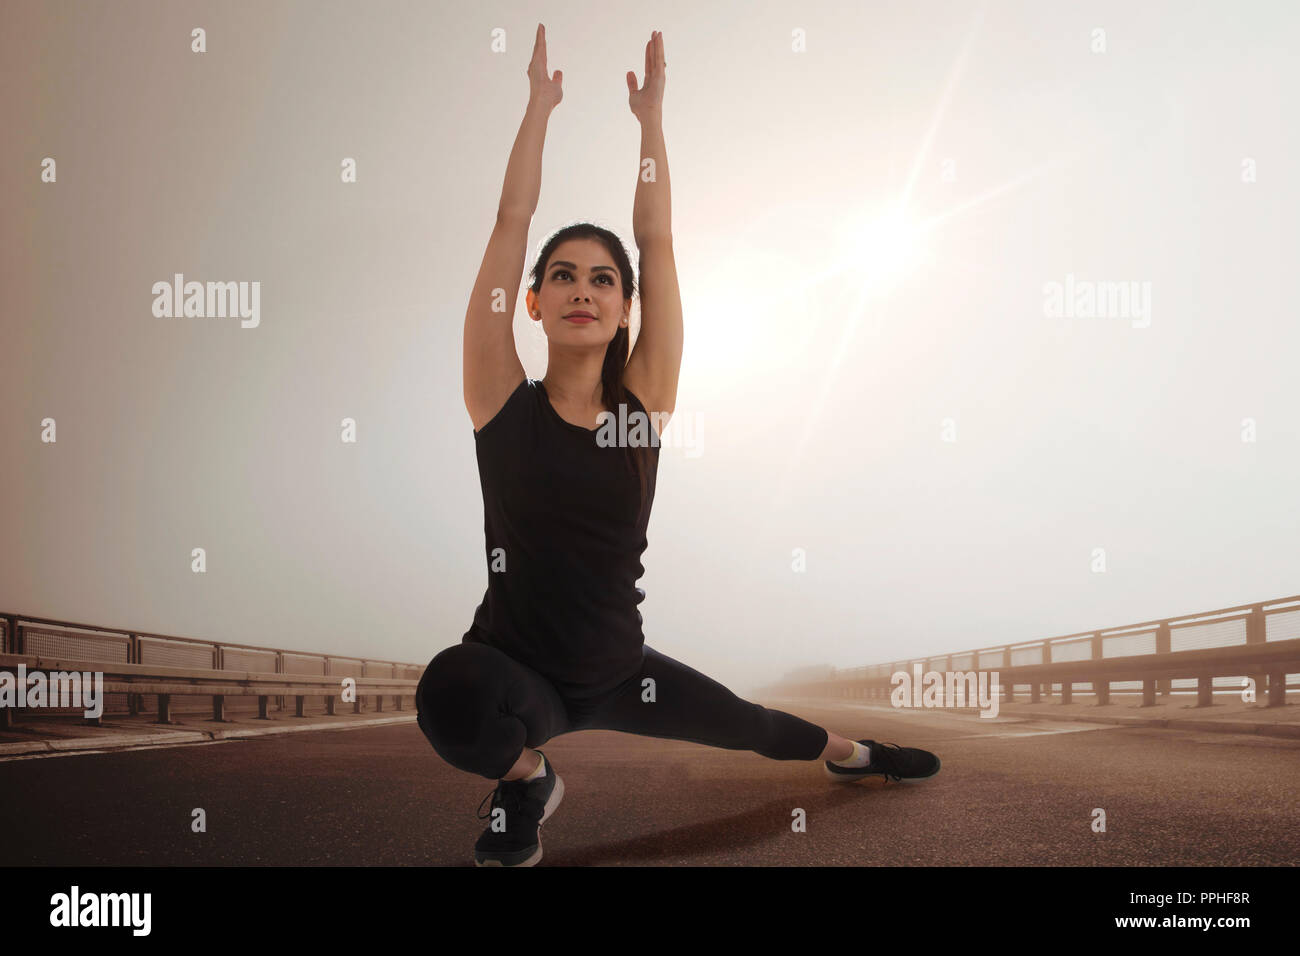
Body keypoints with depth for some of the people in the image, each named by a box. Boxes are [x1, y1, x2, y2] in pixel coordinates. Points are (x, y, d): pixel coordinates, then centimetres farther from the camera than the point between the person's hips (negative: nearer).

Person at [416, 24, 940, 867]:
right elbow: (512, 222, -14)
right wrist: (541, 102, -7)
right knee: (452, 694, -38)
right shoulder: (505, 404, -12)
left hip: (620, 670, 3)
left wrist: (651, 113, -3)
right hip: (517, 670, -3)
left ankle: (851, 754, 62)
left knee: (754, 726, 24)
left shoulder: (643, 401, -6)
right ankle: (528, 781, -1)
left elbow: (658, 239, -7)